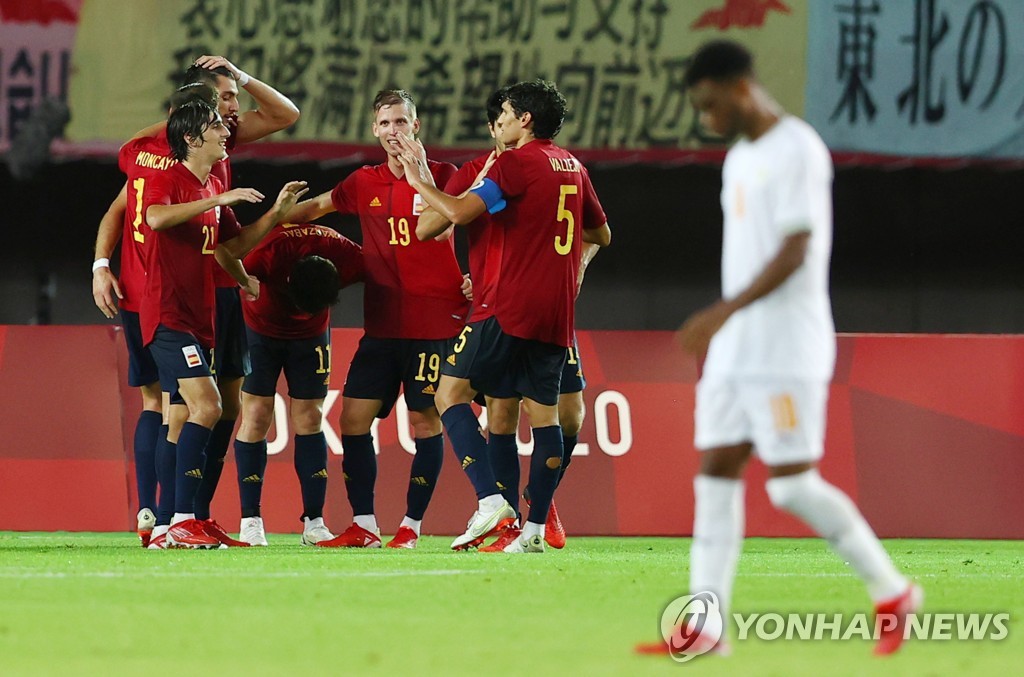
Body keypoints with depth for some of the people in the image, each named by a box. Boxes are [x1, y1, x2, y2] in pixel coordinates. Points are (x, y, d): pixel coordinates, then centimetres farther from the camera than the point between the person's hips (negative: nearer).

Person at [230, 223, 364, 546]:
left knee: (309, 418, -2)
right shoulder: (271, 252, -38)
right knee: (257, 415, -8)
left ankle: (314, 522, 0)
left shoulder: (346, 257, -29)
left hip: (310, 335, 2)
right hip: (261, 328, -2)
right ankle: (250, 522, -4)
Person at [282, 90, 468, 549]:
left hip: (435, 318, -4)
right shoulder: (364, 183, 10)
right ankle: (363, 525, 6)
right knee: (354, 416, -1)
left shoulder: (441, 175, -2)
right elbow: (314, 208, 24)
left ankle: (412, 525, 5)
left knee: (425, 419, -3)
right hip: (382, 323, 4)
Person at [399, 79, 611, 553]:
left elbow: (460, 212, -18)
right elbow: (601, 234, 28)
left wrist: (420, 182, -4)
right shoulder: (573, 167, 15)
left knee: (451, 392, -3)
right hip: (556, 313, 7)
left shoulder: (516, 162, -8)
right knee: (542, 411, 8)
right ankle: (535, 528, 3)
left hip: (510, 308, -7)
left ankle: (490, 500, -18)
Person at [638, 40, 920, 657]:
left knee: (792, 484, -9)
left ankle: (892, 593, 6)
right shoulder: (740, 159, 17)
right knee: (716, 474, 0)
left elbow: (796, 251, -19)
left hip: (787, 352, -9)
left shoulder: (798, 150, -11)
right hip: (734, 352, 9)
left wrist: (724, 311, -25)